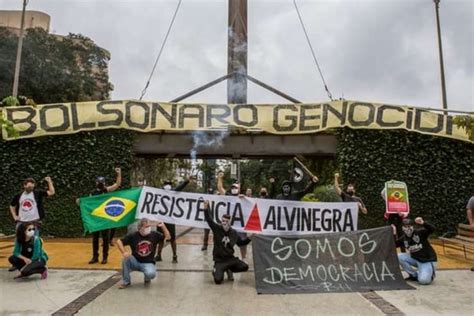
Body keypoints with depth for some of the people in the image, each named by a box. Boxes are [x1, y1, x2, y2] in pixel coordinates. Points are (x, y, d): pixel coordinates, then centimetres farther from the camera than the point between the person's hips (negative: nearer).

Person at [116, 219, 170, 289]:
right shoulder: (133, 236, -7)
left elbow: (167, 237, -1)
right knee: (126, 258, -30)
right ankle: (126, 282, -8)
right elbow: (119, 241, -7)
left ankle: (147, 278, 10)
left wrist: (163, 226, -15)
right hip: (135, 262, 1)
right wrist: (124, 252, -23)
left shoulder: (154, 235, -3)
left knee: (151, 274, -33)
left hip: (148, 263, -1)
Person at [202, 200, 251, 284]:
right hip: (219, 260, -3)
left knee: (245, 267, -13)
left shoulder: (234, 232, 1)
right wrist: (206, 209, -38)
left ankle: (229, 270, 16)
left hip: (230, 258, 3)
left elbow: (240, 243, 15)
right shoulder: (217, 228, -8)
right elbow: (209, 220, -22)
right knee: (218, 280, -20)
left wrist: (249, 238, 1)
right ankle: (216, 271, 19)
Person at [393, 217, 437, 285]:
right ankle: (414, 275, 3)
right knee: (399, 257, -15)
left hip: (428, 260, -6)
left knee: (423, 281, -25)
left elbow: (432, 229, -31)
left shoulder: (420, 232, -16)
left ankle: (430, 272, 12)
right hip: (415, 259, 6)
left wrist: (423, 223, -49)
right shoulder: (403, 238, 0)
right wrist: (394, 234, -10)